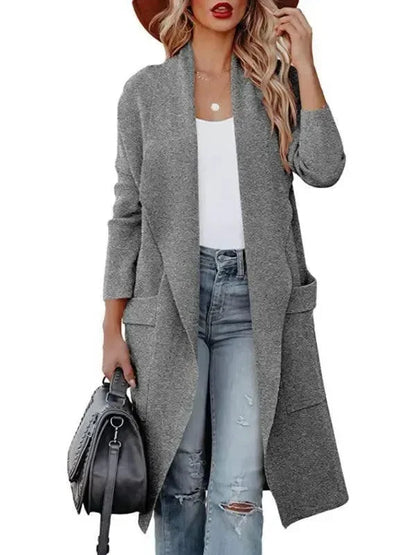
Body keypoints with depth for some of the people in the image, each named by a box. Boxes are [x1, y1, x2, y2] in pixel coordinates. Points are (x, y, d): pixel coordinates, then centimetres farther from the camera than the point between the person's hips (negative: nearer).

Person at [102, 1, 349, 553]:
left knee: (238, 488, -3)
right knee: (181, 477, 8)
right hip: (171, 298, 0)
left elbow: (322, 169, -9)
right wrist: (113, 329, 3)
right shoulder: (146, 91, 5)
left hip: (254, 298, 0)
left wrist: (304, 61, -6)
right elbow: (128, 214, 6)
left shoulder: (276, 82, 8)